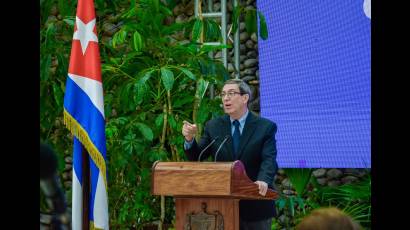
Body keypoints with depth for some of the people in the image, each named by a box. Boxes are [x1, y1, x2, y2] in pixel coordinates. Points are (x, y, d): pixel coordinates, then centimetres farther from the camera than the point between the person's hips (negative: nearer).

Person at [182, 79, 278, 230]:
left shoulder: (266, 127, -2)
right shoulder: (213, 126, 7)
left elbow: (269, 160, -14)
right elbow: (197, 157, 5)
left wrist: (263, 180, -35)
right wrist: (190, 139, -16)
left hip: (256, 204, -2)